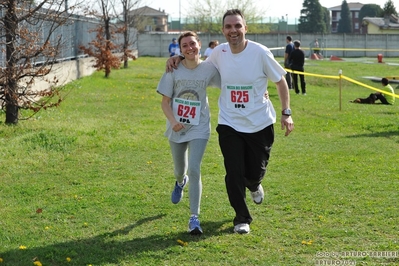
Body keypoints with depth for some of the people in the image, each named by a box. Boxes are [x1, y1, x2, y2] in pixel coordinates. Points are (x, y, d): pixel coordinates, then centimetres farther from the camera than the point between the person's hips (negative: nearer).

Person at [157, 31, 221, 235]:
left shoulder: (209, 69, -8)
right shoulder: (174, 70, -8)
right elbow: (165, 102, -5)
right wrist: (173, 121, -23)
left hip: (199, 128, -2)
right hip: (176, 128, 2)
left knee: (194, 170, -16)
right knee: (180, 170, 19)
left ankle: (194, 218, -9)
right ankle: (180, 181, 59)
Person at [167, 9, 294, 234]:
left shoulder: (260, 52, -14)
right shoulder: (219, 53, -5)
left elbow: (280, 80, -3)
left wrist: (286, 113, -9)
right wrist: (179, 58, -2)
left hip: (260, 124, -1)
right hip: (229, 124, 2)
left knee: (256, 172, 9)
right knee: (234, 173, -3)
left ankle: (254, 185, 49)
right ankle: (242, 219, 17)